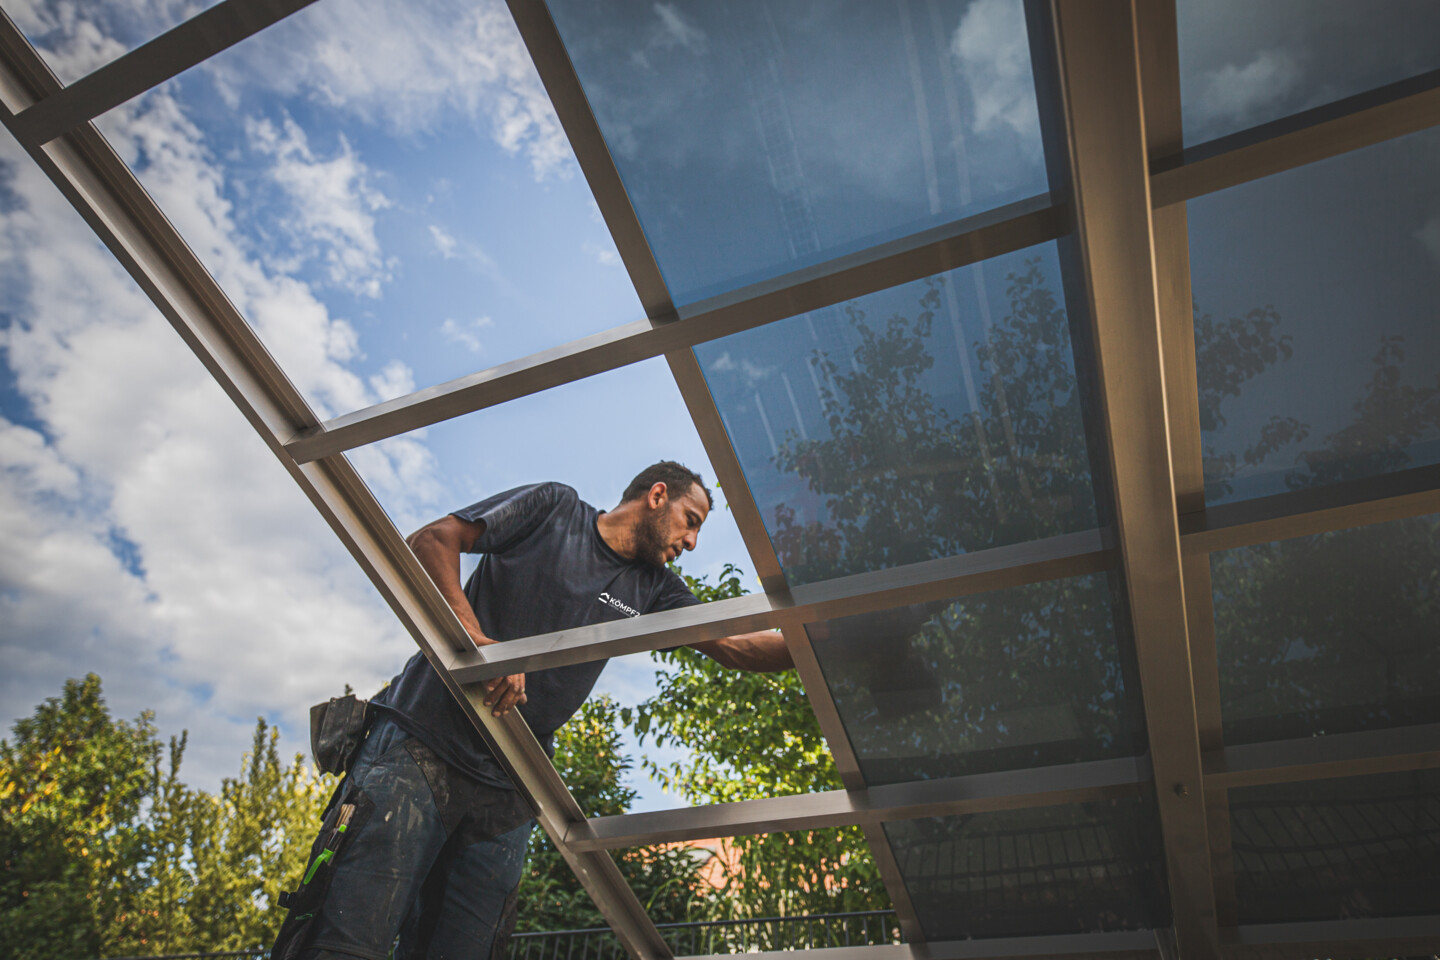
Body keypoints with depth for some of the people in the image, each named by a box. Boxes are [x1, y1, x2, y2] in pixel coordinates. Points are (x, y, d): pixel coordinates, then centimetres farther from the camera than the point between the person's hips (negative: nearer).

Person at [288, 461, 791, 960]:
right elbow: (430, 540, -4)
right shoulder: (554, 507, 3)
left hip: (506, 799, 5)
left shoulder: (651, 587, 15)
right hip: (422, 747, -4)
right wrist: (476, 640, -18)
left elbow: (733, 646, 10)